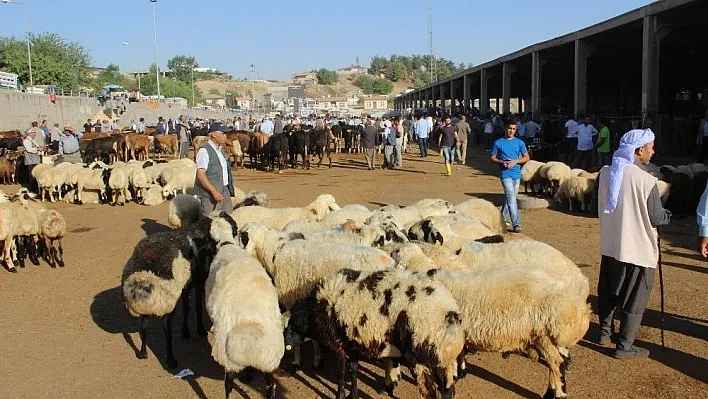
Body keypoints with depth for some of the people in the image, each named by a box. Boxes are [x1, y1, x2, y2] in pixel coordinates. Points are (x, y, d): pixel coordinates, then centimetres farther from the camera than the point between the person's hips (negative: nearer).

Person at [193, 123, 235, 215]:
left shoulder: (220, 150, 14)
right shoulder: (204, 151, -12)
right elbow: (200, 174, -21)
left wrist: (229, 189, 17)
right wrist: (214, 191, -28)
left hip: (225, 192, 8)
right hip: (209, 195, -8)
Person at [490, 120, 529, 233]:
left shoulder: (519, 143, 7)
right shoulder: (498, 143, 1)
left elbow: (527, 157, 8)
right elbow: (492, 158, 5)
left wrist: (515, 161, -9)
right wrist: (502, 162, -14)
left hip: (517, 174, 4)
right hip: (505, 174, -4)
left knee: (510, 198, 13)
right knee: (512, 199, -12)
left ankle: (502, 217, 33)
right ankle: (516, 224, -13)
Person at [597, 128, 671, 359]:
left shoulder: (605, 173, -3)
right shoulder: (646, 181, -22)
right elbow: (657, 219, -14)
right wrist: (669, 214, 7)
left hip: (609, 245, 6)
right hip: (637, 249, -6)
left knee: (608, 292, 21)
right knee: (634, 299, 7)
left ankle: (605, 332, 35)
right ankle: (624, 346, 15)